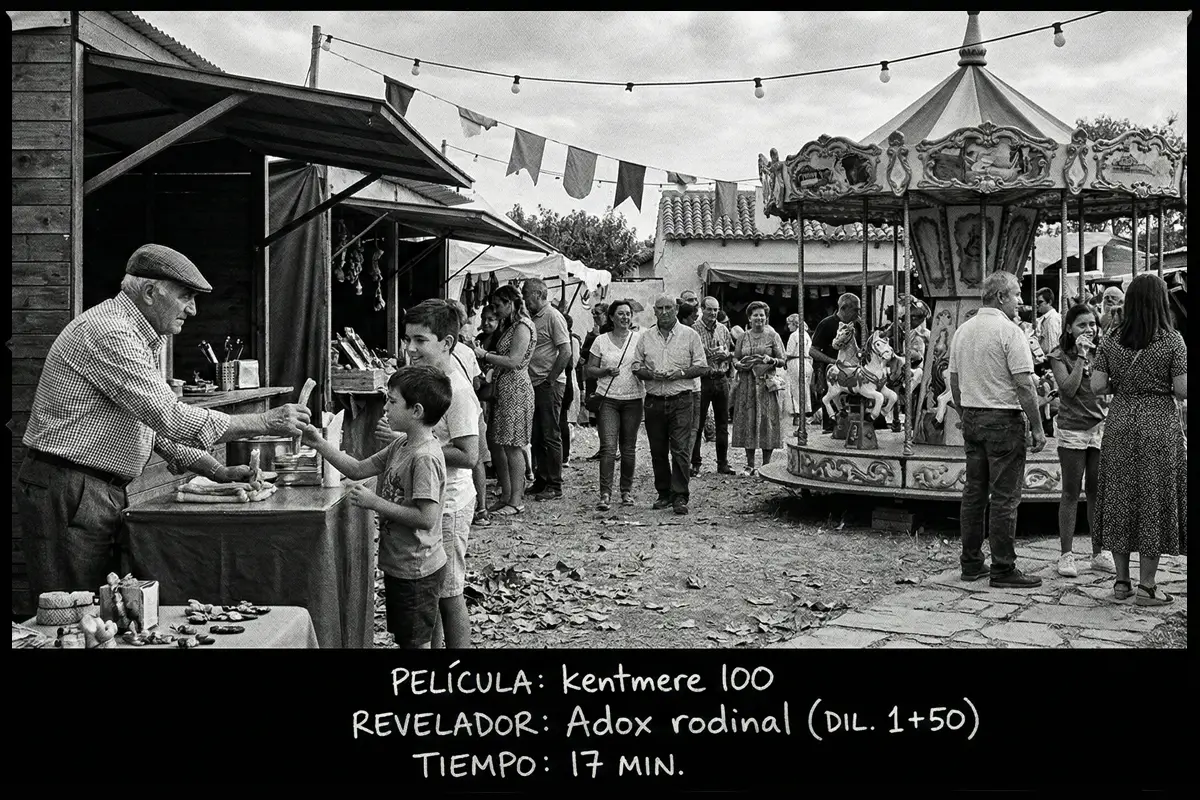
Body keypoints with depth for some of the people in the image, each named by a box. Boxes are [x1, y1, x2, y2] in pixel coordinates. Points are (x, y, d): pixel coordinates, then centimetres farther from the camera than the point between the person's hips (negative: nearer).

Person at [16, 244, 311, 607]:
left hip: (103, 493, 10)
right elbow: (170, 417, -24)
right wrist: (265, 422, -20)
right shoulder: (108, 332, -17)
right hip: (68, 492, -10)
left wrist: (218, 473, 10)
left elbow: (158, 425, 20)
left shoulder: (138, 338, 17)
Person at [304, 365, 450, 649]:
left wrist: (375, 503, -23)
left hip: (416, 570, -10)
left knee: (416, 642, 3)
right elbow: (358, 470, 11)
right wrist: (320, 444, 2)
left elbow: (426, 518, -29)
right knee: (404, 638, 20)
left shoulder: (425, 458, -25)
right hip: (399, 564, 10)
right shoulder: (401, 445, 6)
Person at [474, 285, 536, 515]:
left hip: (516, 389, -10)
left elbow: (514, 362, -19)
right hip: (501, 389, 10)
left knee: (512, 445, -7)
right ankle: (506, 496, 17)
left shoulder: (522, 326, -11)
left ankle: (516, 501, -2)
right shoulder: (507, 325, 19)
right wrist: (486, 358, 6)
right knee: (497, 444, 9)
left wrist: (484, 355, -11)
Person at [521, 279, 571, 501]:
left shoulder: (553, 317, -10)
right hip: (534, 383, 8)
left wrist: (550, 380, -15)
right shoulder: (533, 318, 15)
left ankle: (555, 486, 2)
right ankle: (540, 481, 20)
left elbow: (566, 352, -16)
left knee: (551, 435, -4)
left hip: (550, 385, -8)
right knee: (536, 436, 11)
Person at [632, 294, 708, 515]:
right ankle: (664, 494, 17)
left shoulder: (689, 335, 3)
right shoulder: (645, 337, 10)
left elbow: (702, 366, 3)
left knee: (680, 449, -9)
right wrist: (652, 374, -9)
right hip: (654, 401, 3)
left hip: (680, 400, -3)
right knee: (658, 451, 7)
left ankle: (680, 496, -7)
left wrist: (681, 373, -13)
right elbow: (636, 367, 11)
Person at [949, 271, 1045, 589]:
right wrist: (1037, 427, -10)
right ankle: (1003, 569, 1)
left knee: (974, 491, 12)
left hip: (971, 417, 7)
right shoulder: (1009, 332, -13)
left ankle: (971, 563, 17)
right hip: (1004, 419, -7)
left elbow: (954, 382, 14)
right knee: (1004, 497, -3)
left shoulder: (962, 330, 10)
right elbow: (1024, 385, -16)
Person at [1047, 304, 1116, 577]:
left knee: (1097, 493, 7)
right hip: (1072, 429, -4)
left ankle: (1099, 553, 16)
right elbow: (1069, 388, -13)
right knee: (1071, 494, 0)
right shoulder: (1060, 355, 0)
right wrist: (1080, 356, -13)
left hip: (1101, 427, 4)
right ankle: (1066, 555, 5)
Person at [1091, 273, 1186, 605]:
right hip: (1159, 428, -3)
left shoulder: (1111, 341, 0)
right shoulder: (1172, 341, -9)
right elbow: (1182, 390, -12)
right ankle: (1146, 586, 8)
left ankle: (1121, 581, 17)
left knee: (1119, 499, 11)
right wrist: (1160, 384, 9)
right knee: (1154, 501, 4)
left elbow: (1096, 386, -2)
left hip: (1119, 427, 3)